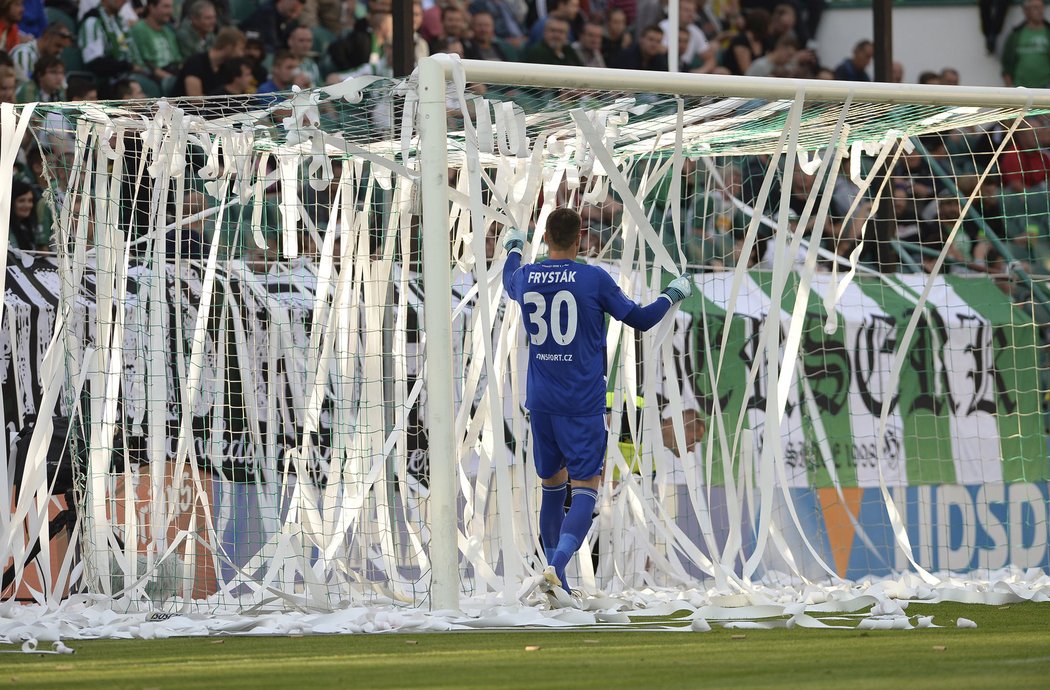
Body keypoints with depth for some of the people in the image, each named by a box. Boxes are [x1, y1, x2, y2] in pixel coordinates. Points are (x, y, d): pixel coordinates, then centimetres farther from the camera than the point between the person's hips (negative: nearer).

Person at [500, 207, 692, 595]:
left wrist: (513, 249, 49)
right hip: (583, 403, -4)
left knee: (552, 487, 17)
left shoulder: (525, 278, 2)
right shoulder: (594, 279, -10)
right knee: (585, 490, -5)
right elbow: (640, 319, 0)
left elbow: (510, 285, 29)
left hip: (540, 401, 4)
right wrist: (672, 296, 18)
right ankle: (558, 563, -25)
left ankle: (553, 567, 21)